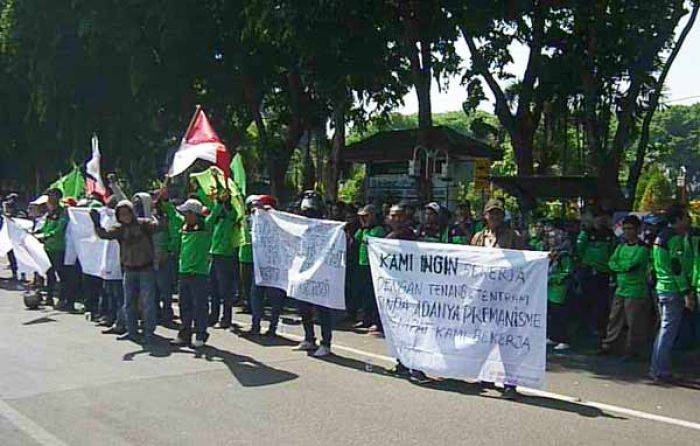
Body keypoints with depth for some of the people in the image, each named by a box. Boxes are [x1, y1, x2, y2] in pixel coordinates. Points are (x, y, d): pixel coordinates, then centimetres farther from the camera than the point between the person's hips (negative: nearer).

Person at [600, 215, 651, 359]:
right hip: (620, 289, 7)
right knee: (615, 319, 12)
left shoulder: (642, 248, -9)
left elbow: (631, 265, -20)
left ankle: (632, 350, 9)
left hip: (636, 291, -6)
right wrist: (625, 266, -13)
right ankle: (607, 345, 21)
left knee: (634, 323, 0)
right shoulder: (621, 246, 13)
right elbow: (611, 262, 2)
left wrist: (619, 264, -5)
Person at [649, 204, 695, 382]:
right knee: (669, 330, -5)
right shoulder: (676, 238, -14)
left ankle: (656, 368, 21)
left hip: (662, 287, 10)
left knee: (664, 328, 16)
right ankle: (662, 372, -1)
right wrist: (687, 293, -17)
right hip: (673, 290, -10)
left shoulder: (661, 237, 15)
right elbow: (677, 268, -19)